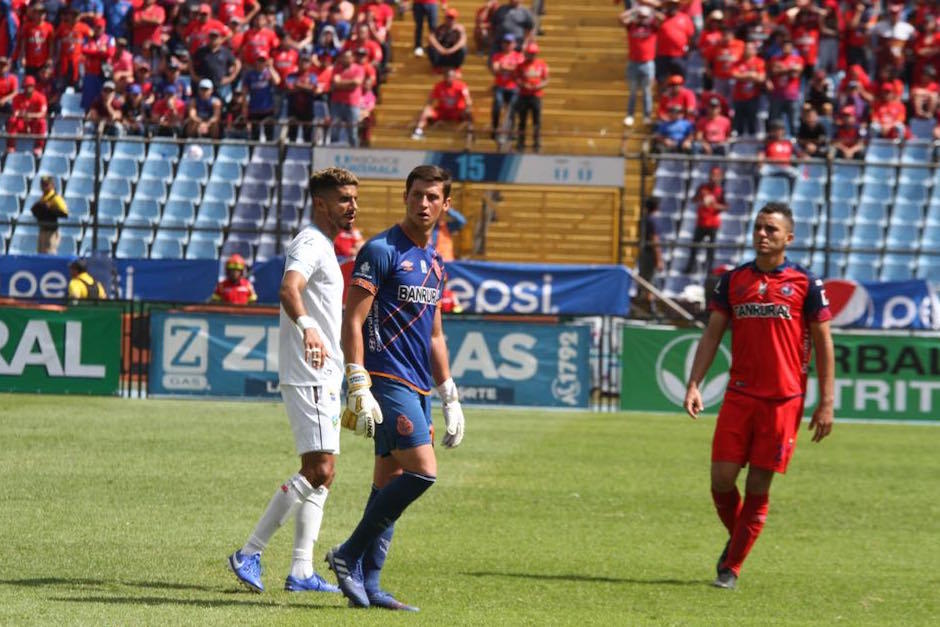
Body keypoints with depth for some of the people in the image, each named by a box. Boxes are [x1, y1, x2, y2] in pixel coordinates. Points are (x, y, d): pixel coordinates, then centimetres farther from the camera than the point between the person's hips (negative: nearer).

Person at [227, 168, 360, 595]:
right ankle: (249, 554, -13)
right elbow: (288, 289, -32)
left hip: (323, 378, 11)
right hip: (309, 378, -11)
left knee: (320, 474, 10)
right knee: (319, 471, -15)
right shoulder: (311, 244, -12)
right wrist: (307, 327, -52)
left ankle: (301, 572, 10)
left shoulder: (322, 247, 20)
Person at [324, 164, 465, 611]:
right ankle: (349, 555, -9)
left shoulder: (434, 263, 18)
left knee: (390, 481, 5)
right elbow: (352, 321, -12)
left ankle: (367, 583, 6)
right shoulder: (381, 251, -7)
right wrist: (358, 385, -20)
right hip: (387, 379, -8)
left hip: (417, 386, 8)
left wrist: (450, 398, 22)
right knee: (422, 471, -17)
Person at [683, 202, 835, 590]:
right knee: (722, 478, -4)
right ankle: (736, 539, 25)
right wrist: (694, 385, -3)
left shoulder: (805, 284, 0)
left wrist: (826, 403, -4)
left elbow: (823, 343, 2)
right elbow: (712, 334, 9)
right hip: (739, 395, 2)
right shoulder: (733, 280, 9)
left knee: (758, 487, -1)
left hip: (783, 399, -2)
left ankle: (731, 568, 8)